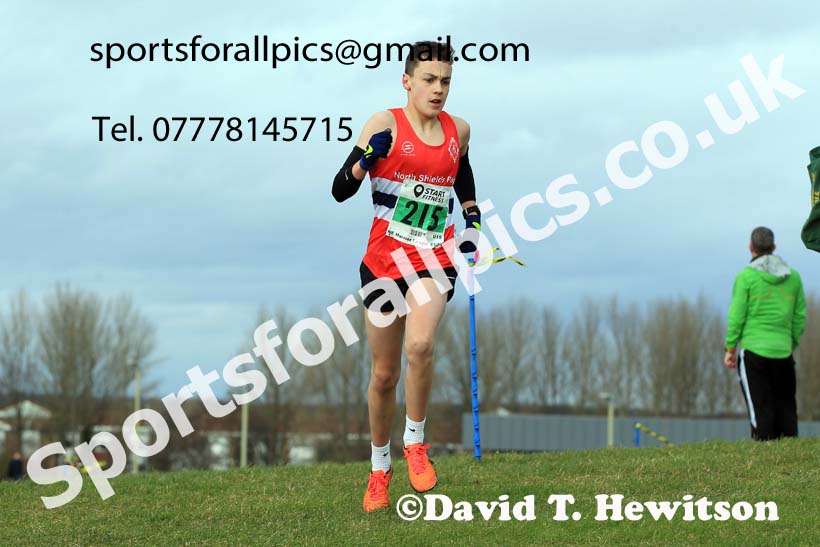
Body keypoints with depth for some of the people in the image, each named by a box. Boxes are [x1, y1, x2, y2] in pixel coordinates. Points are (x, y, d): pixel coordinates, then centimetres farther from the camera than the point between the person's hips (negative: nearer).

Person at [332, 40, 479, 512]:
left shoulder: (458, 130, 6)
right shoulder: (386, 124, -5)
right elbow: (341, 189, -8)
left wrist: (472, 222, 17)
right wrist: (367, 158, -25)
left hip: (434, 260, 1)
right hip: (384, 260, -1)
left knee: (420, 345, -27)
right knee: (384, 373, 7)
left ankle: (415, 442, -7)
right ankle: (380, 467, 27)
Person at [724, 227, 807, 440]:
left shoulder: (746, 276, -4)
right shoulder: (793, 277, 8)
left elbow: (736, 316, -5)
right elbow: (800, 316, 11)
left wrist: (730, 348, 2)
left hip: (753, 350, -3)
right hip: (783, 351, 3)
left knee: (760, 409, -3)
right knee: (786, 409, 7)